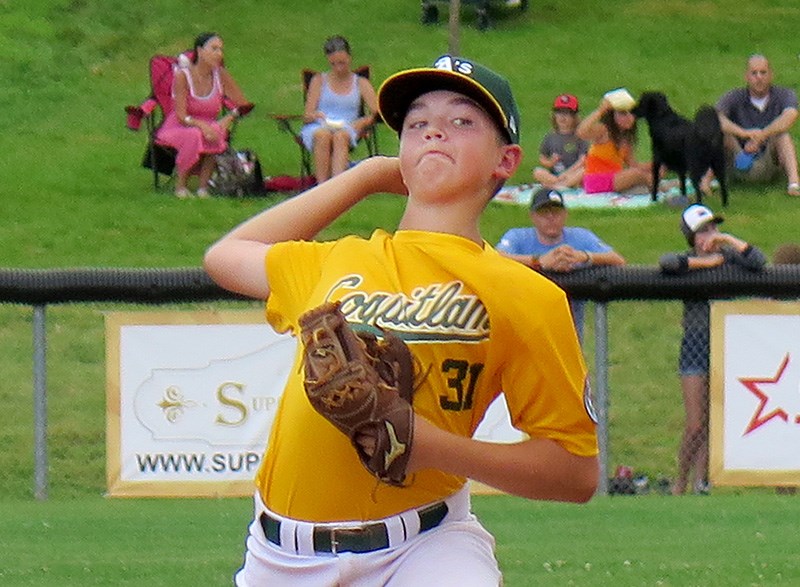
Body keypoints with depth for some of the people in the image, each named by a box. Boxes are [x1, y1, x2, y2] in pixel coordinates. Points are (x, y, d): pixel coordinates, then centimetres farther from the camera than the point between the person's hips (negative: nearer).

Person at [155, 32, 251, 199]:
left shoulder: (221, 75, -3)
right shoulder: (183, 76, -14)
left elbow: (244, 105, 1)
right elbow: (182, 116, -18)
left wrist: (229, 118, -20)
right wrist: (201, 125, -36)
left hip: (208, 126, 3)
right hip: (179, 129, -3)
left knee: (217, 133, -33)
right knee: (194, 135, -38)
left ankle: (203, 185, -23)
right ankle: (180, 185, -19)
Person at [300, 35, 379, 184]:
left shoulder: (361, 84, 20)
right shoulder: (319, 80, 20)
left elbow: (377, 113, 7)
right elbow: (307, 115, 11)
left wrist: (363, 122, -15)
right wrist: (315, 115, -14)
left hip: (347, 129, 0)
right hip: (318, 127, 0)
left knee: (340, 137, -39)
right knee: (323, 136, -39)